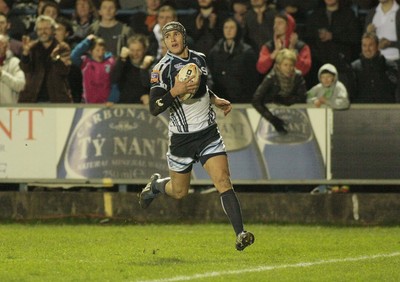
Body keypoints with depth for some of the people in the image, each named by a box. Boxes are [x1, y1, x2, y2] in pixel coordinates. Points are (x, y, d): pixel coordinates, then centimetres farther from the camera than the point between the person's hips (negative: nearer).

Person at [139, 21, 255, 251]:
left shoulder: (200, 58, 5)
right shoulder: (163, 69, -12)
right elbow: (154, 109, -20)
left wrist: (215, 100, 12)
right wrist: (174, 92, -34)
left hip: (208, 132, 3)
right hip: (182, 137, -3)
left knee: (223, 181, -14)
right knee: (180, 192, 13)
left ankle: (240, 234, -19)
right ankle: (156, 185, 48)